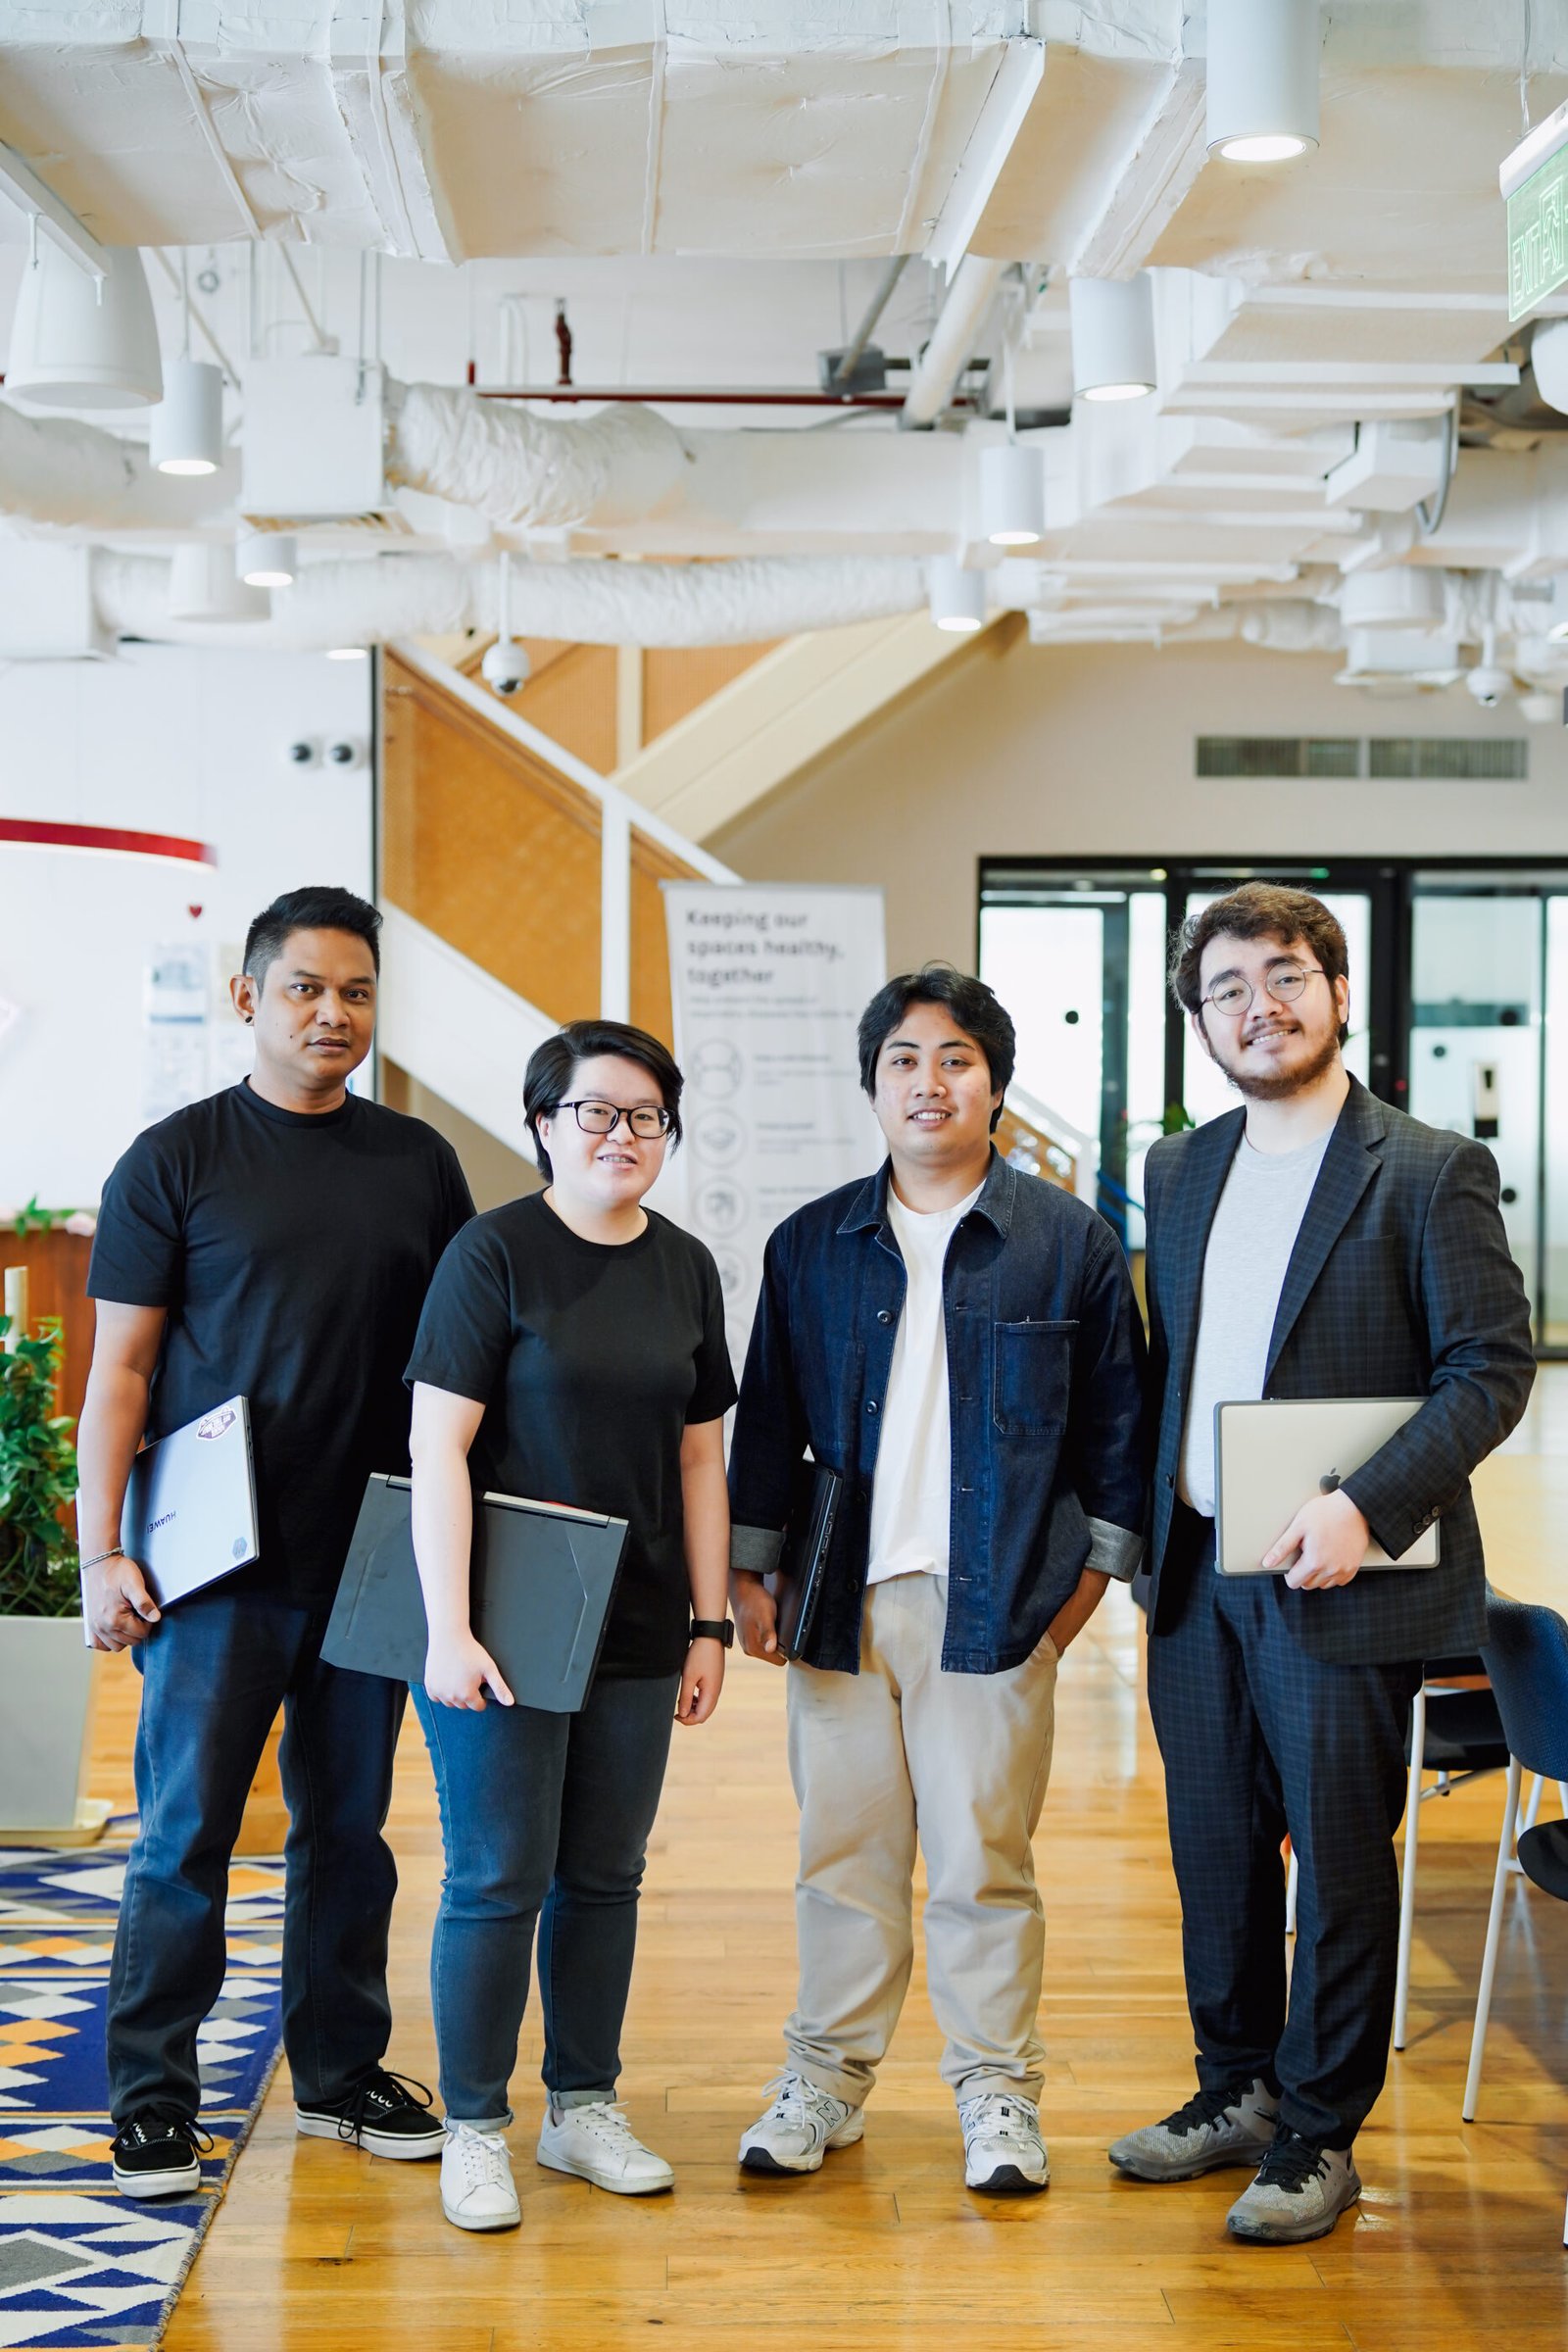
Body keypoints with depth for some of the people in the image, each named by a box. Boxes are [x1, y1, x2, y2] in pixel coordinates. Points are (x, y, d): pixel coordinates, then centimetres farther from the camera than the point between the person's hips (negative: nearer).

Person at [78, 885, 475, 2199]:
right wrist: (101, 1553, -9)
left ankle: (341, 2074, 23)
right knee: (186, 1829, -2)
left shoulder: (418, 1164, 9)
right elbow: (120, 1369, -2)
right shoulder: (179, 1159, -1)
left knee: (349, 1822, 12)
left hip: (371, 1556, 4)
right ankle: (153, 2104, 7)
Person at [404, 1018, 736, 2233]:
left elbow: (699, 1456, 12)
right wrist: (449, 1627, -16)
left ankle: (584, 2107, 25)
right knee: (499, 1879, 0)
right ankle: (475, 2128, 12)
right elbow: (438, 1447, -11)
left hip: (636, 1631, 5)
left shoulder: (686, 1267, 8)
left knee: (605, 1875, 12)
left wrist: (710, 1621, 8)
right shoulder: (495, 1253, -8)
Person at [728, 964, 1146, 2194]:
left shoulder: (1069, 1240, 3)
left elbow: (1116, 1418, 6)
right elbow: (767, 1420, 14)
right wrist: (750, 1571, 9)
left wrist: (1095, 1566, 2)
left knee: (983, 1856, 1)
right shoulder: (811, 1246, 9)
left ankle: (998, 2093, 14)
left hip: (994, 1604, -2)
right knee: (844, 1849, 7)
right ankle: (829, 2075, 20)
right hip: (842, 1598, 2)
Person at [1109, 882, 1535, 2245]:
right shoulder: (1180, 1173, 11)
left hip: (1339, 1580, -5)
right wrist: (1145, 1533, 8)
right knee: (1216, 1848, 14)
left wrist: (1366, 1506, -21)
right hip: (1197, 1572, 6)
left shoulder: (1430, 1172, -7)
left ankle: (1318, 2135, 16)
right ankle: (1238, 2090, 30)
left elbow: (1493, 1367, -11)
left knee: (1340, 1857, 3)